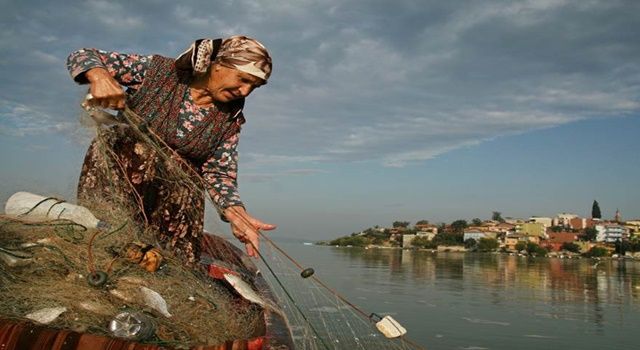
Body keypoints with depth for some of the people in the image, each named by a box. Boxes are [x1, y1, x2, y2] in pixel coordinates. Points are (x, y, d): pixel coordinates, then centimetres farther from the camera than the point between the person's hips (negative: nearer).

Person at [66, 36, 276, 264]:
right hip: (114, 175, -2)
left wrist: (236, 213, -25)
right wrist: (100, 76, -33)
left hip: (174, 197, 3)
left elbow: (220, 174, -5)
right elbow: (82, 56, -9)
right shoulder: (157, 71, -11)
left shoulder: (230, 119, -2)